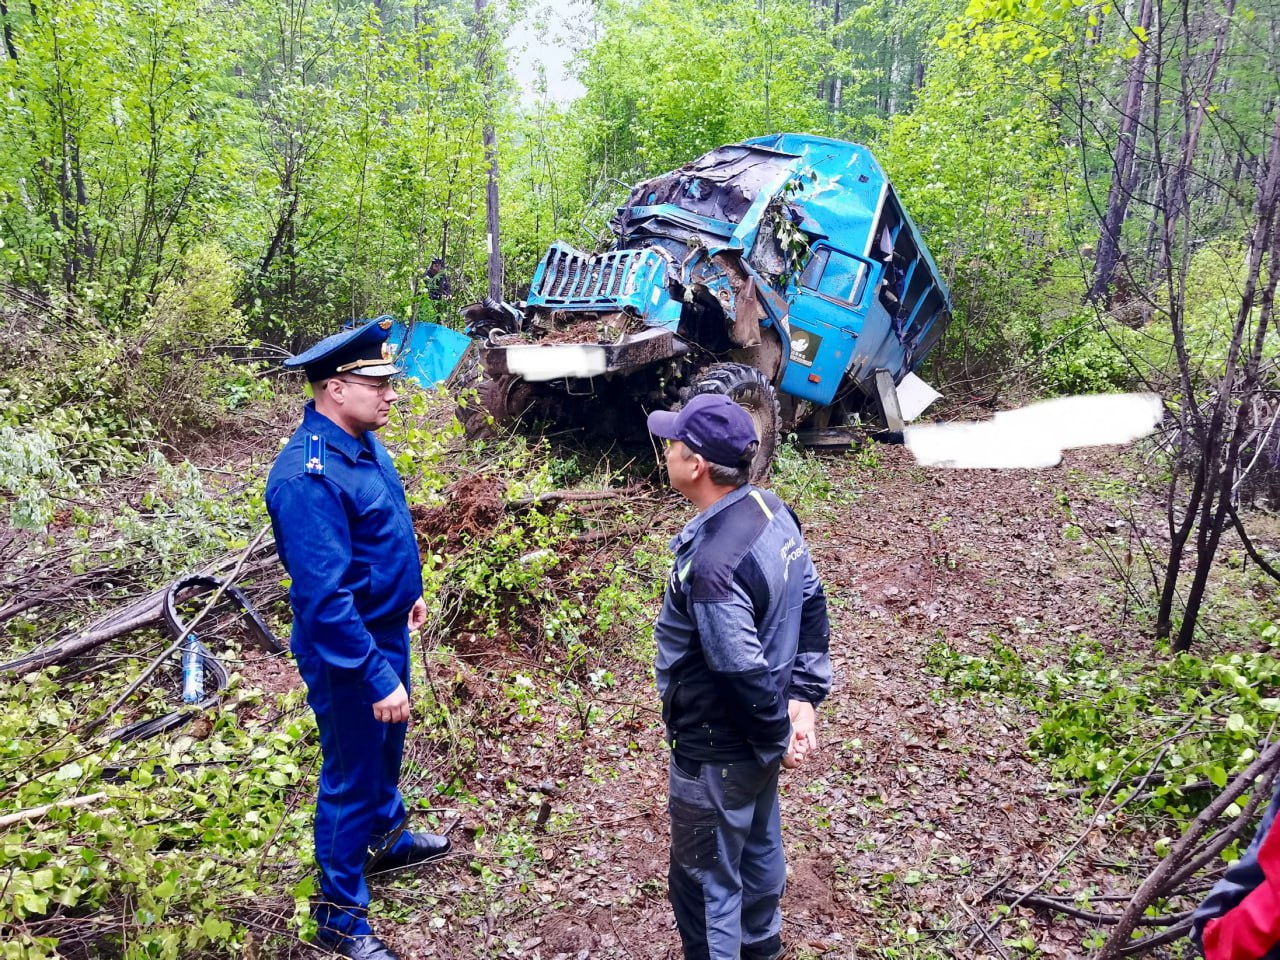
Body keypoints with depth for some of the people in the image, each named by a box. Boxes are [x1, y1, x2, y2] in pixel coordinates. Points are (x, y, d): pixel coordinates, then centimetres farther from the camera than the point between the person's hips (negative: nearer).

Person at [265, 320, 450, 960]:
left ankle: (387, 839, 53)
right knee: (352, 776, 9)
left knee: (386, 748, 28)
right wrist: (377, 678, -29)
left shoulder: (362, 441, -1)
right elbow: (324, 597, -32)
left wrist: (407, 591, 22)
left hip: (385, 629, 9)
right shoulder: (309, 476, -31)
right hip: (346, 650, -9)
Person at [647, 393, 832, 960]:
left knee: (705, 880, 12)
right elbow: (811, 603, 2)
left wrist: (778, 737, -12)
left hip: (717, 752, -9)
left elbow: (745, 672, -29)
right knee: (758, 839, 31)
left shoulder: (710, 564, -35)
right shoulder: (772, 511, -7)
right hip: (757, 739, 9)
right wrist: (804, 697, 3)